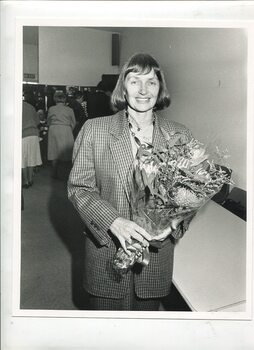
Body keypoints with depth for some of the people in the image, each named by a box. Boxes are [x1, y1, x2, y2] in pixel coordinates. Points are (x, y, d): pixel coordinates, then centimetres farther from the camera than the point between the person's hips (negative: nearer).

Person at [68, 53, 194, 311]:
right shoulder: (94, 130, -6)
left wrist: (174, 220, -16)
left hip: (156, 256, 2)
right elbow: (78, 187, -6)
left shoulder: (180, 135, -1)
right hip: (106, 254, -1)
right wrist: (113, 221, -21)